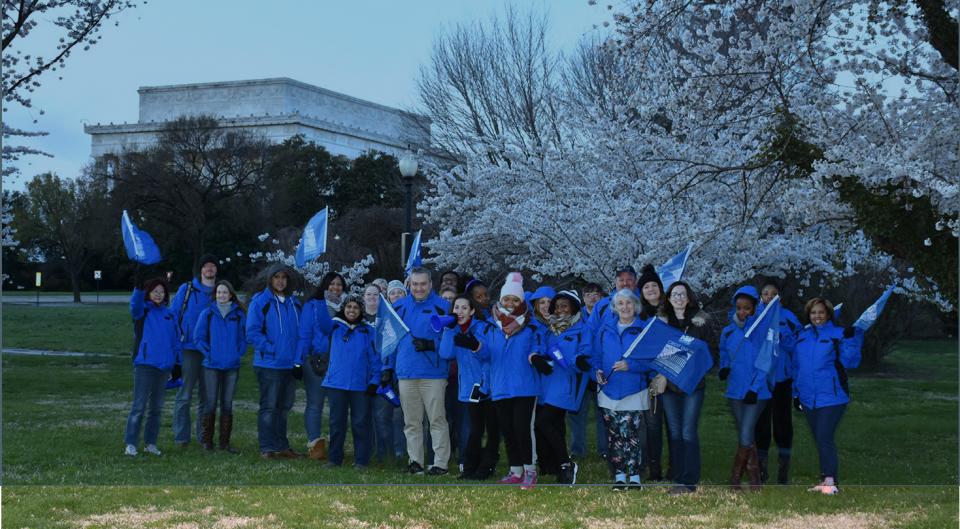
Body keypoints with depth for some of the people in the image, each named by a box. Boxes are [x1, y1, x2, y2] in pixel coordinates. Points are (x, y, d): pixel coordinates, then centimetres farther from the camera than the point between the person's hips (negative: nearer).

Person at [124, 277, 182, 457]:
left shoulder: (170, 314, 13)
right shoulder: (143, 311, 1)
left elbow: (176, 339, 16)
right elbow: (135, 305, -23)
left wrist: (178, 362, 10)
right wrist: (138, 288, -42)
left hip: (164, 366, 5)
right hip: (145, 365, -5)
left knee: (156, 407, 10)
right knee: (139, 406, -8)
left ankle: (151, 443, 18)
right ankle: (130, 444, -6)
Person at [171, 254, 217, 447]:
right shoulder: (186, 289, 3)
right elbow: (174, 315, 4)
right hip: (189, 349, -3)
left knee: (206, 395, 8)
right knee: (184, 395, -5)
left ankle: (204, 436, 15)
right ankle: (181, 437, -1)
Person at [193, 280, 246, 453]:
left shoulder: (239, 315, 5)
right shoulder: (207, 314, 1)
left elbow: (244, 337, 9)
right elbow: (199, 337, 2)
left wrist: (238, 353, -4)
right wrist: (208, 353, -7)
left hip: (232, 366, 2)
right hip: (212, 366, -2)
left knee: (227, 404, 5)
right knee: (211, 403, -1)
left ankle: (225, 442, 11)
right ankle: (207, 441, 6)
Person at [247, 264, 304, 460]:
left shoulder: (294, 303, 12)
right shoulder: (260, 302, -6)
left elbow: (300, 333, 17)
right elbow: (252, 332, -11)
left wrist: (298, 359, 6)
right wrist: (271, 349, -16)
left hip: (290, 365, 6)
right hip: (269, 364, -6)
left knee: (284, 407, 12)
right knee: (269, 407, -3)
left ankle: (282, 446, 20)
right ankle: (267, 448, 2)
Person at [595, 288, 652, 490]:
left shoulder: (644, 330, -2)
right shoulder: (606, 330, 10)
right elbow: (597, 356, 15)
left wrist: (630, 365, -19)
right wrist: (598, 371, -4)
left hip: (634, 392, -4)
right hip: (609, 391, 4)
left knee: (631, 434, -8)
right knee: (614, 435, 6)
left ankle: (634, 475, 1)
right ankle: (619, 475, 13)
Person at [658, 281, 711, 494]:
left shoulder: (700, 321, 3)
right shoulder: (662, 320, 9)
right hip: (669, 382, 3)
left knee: (688, 432, -7)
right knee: (674, 431, 5)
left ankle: (689, 481, -5)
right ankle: (678, 478, 10)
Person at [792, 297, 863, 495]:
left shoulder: (838, 334, -5)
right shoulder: (802, 335, 12)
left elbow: (850, 362, -13)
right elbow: (796, 366, 18)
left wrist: (850, 339, -24)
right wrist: (796, 392, 17)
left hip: (831, 397, -6)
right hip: (808, 398, 6)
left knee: (825, 438, -12)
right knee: (820, 439, 11)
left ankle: (831, 480, -9)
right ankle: (828, 480, 18)